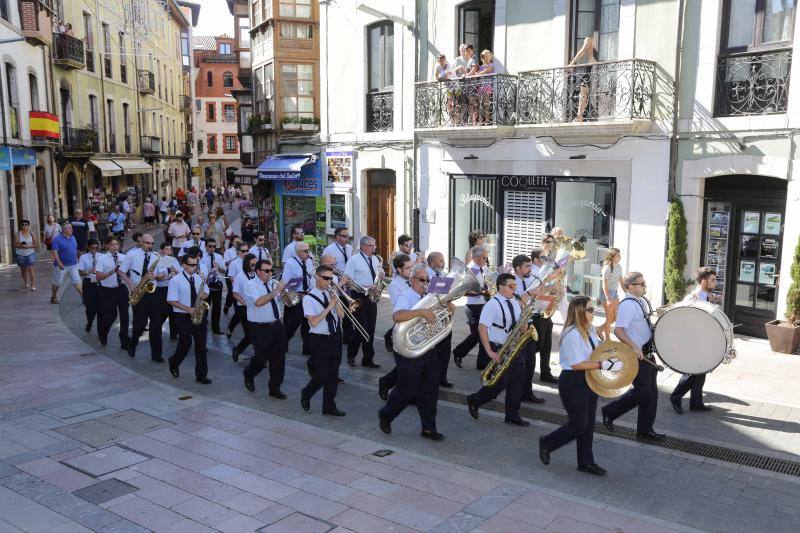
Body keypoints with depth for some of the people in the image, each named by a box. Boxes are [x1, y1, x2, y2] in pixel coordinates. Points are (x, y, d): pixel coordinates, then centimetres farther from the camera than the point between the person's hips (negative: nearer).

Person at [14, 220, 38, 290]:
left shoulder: (32, 234, 0)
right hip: (20, 254, 2)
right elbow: (15, 244, -8)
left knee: (31, 269, -10)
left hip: (30, 253, -2)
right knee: (23, 269, 12)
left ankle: (33, 285, -13)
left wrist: (29, 246, -19)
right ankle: (26, 283, 31)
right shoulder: (18, 234, 0)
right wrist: (22, 245, -24)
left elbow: (36, 244, -4)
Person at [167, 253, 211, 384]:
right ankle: (174, 363, 29)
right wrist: (188, 309, -19)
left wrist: (205, 295, -6)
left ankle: (201, 375, 9)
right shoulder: (175, 280, -9)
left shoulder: (199, 278, 8)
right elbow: (171, 301, -12)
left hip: (198, 315, 5)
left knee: (201, 345, 2)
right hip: (183, 317, -5)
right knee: (186, 343, -3)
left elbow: (206, 291, 20)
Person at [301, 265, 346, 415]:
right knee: (322, 374, -6)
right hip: (319, 340, -5)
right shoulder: (309, 298, -9)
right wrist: (329, 307, -20)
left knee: (333, 374, 9)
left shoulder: (331, 293, 7)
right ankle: (306, 394, 23)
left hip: (335, 338, 5)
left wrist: (336, 302, -12)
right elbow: (314, 322, -18)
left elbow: (341, 315, 4)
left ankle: (329, 405, 22)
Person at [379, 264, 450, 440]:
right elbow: (397, 315, -32)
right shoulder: (406, 297, -12)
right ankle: (385, 416, 30)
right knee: (407, 391, 5)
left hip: (429, 351, 7)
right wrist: (422, 312, -39)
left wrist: (448, 307, -5)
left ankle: (428, 429, 21)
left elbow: (448, 309, 19)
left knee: (430, 391, 9)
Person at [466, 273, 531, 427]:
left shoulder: (515, 303, 10)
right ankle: (474, 401, 19)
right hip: (498, 350, -7)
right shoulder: (492, 304, -15)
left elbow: (522, 322, 21)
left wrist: (524, 328, -5)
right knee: (500, 383, -6)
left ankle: (512, 415, 17)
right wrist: (490, 352, -22)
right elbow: (482, 328, -20)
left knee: (518, 379, 4)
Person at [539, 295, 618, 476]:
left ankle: (586, 462, 27)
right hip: (572, 383, -9)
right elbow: (577, 364, -24)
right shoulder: (571, 334, -23)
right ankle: (546, 443, 21)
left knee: (589, 424, 14)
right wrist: (604, 365, -25)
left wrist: (611, 358, 3)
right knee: (579, 425, -1)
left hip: (589, 381, 9)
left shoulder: (590, 329, 6)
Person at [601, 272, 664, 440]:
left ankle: (645, 429, 23)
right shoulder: (628, 304, -20)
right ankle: (610, 412, 13)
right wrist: (634, 348, -31)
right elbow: (618, 330, -28)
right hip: (636, 355, -9)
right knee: (642, 391, -5)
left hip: (647, 353, 9)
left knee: (651, 391, 12)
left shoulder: (641, 300, 10)